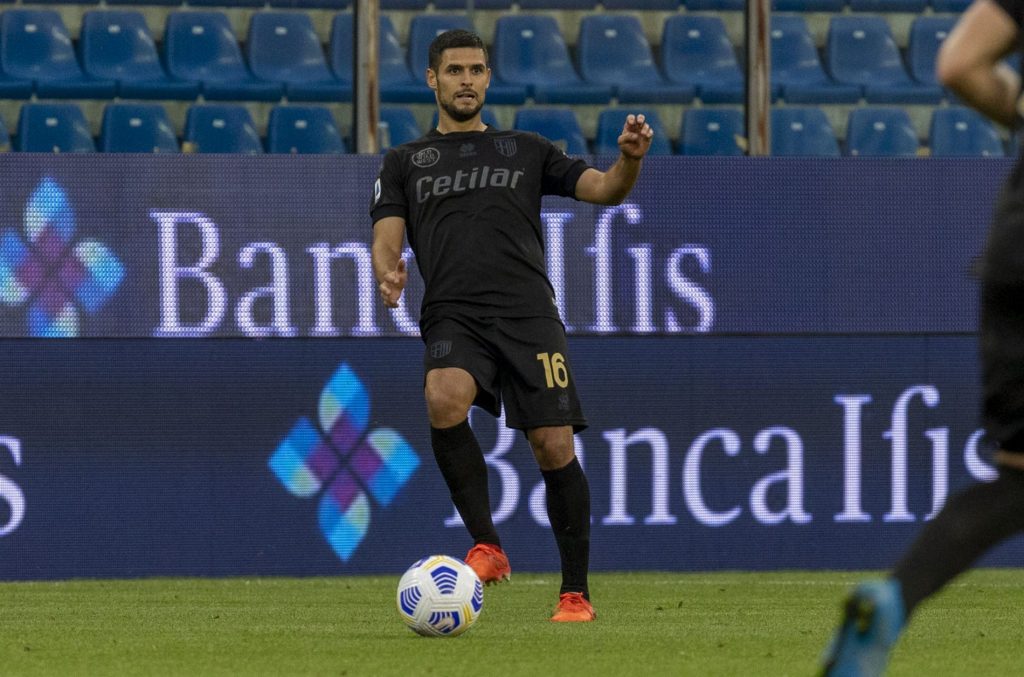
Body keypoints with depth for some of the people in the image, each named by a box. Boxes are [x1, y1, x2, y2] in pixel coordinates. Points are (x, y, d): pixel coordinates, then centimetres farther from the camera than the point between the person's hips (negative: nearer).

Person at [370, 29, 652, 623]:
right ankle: (487, 547, -22)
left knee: (555, 447, -9)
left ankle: (576, 592, 3)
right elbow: (388, 237, 9)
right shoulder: (404, 161, 21)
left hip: (529, 312, 1)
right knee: (444, 398, -33)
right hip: (453, 317, -1)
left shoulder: (527, 150, 21)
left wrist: (630, 159, -12)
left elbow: (605, 189, 12)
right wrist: (389, 272, -15)